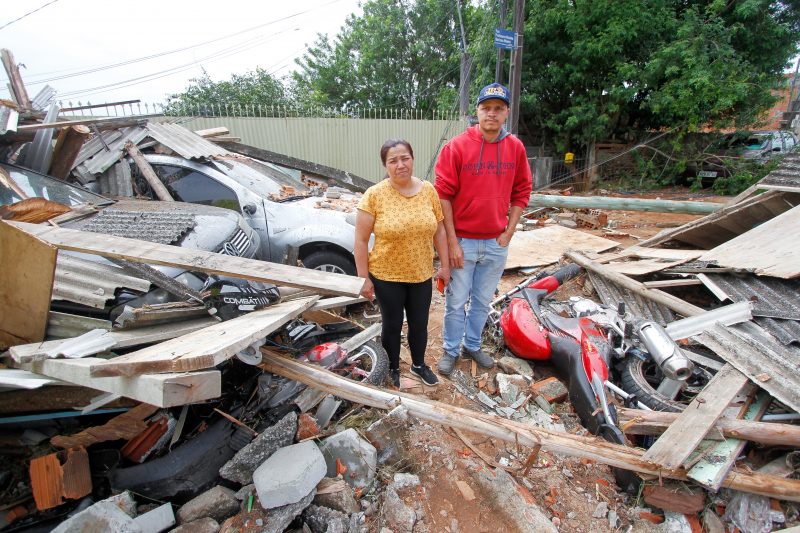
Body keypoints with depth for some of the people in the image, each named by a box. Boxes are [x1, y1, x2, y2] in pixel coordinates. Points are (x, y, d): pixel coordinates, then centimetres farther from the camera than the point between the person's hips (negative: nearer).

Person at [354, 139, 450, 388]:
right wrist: (364, 278, -11)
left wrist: (444, 265, 7)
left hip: (422, 275, 3)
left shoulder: (428, 190, -4)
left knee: (419, 324, 19)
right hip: (386, 276, -3)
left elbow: (439, 230, 5)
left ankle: (419, 365, 45)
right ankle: (394, 369, 40)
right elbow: (361, 240, -11)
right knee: (392, 325, 16)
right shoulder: (374, 195, -15)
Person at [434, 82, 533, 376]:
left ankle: (473, 345, 36)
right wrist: (452, 242, -13)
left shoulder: (516, 147, 2)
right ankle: (451, 350, 28)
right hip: (462, 241, -3)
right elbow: (443, 195, -11)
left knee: (483, 300, 16)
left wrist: (508, 233, 1)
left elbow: (521, 193, 8)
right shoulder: (456, 146, -9)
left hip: (497, 242, 3)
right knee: (456, 301, 8)